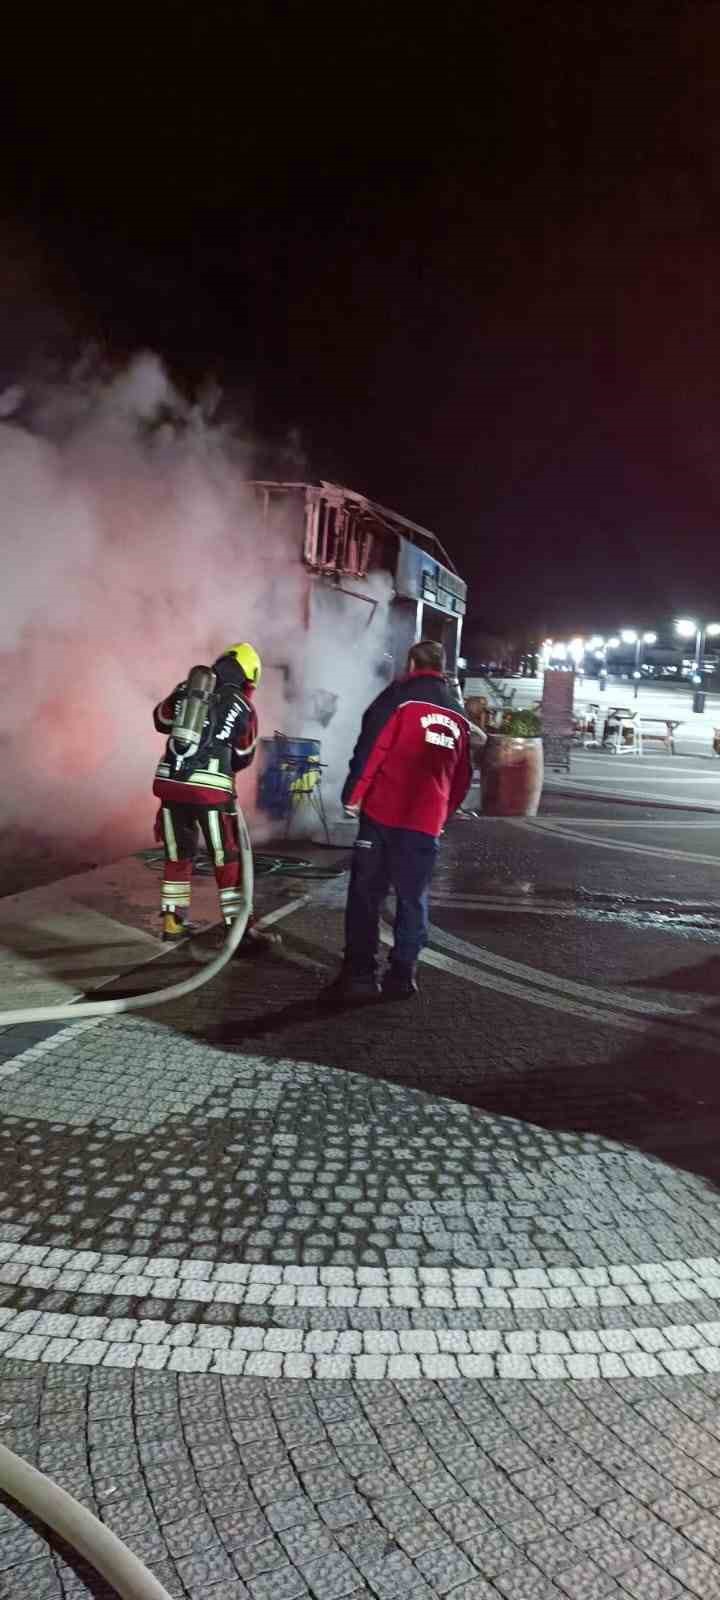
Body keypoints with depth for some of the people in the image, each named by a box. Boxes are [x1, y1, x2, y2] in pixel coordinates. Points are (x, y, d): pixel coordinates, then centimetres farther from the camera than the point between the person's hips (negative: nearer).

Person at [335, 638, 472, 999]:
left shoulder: (400, 696, -1)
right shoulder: (458, 715, 15)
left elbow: (371, 748, -11)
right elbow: (462, 776, 18)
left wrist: (353, 794, -5)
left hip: (383, 814, -4)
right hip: (426, 822, 4)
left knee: (366, 895, 5)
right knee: (413, 899, 12)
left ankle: (360, 975, 5)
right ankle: (402, 976, 14)